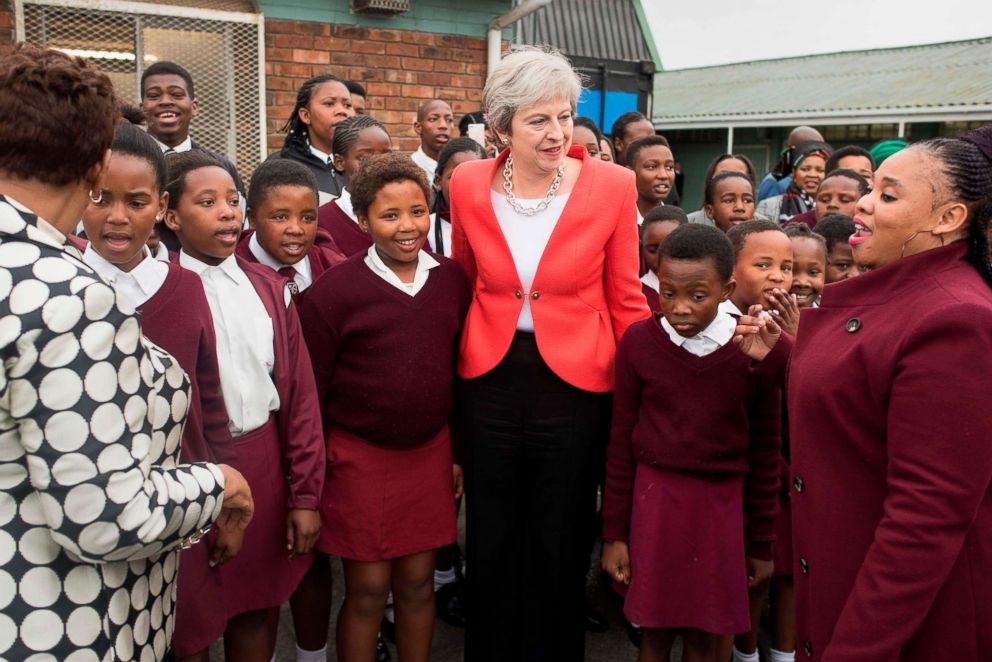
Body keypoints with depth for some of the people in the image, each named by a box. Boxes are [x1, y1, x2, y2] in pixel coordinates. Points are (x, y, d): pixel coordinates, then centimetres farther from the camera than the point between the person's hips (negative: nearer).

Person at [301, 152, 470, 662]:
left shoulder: (451, 280, 0)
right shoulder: (335, 291, -11)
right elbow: (311, 389, -6)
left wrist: (461, 451, 11)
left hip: (430, 453, 3)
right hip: (359, 458, -3)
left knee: (417, 582, 13)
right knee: (368, 590, 6)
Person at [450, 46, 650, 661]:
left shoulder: (613, 185, -9)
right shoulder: (469, 184, -4)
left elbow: (626, 300, -2)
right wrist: (455, 364, 10)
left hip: (575, 384, -2)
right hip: (489, 380, 2)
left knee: (561, 544, 14)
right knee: (491, 541, 18)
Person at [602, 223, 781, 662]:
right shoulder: (639, 341, -7)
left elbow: (764, 452, 0)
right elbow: (621, 442, -2)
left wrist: (761, 543, 6)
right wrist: (613, 533, 1)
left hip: (720, 506, 0)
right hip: (654, 499, 0)